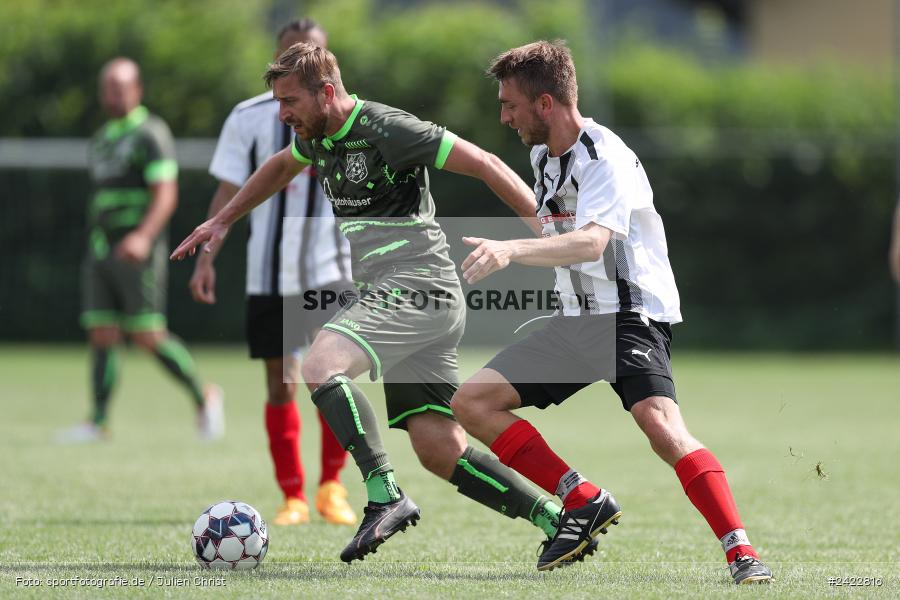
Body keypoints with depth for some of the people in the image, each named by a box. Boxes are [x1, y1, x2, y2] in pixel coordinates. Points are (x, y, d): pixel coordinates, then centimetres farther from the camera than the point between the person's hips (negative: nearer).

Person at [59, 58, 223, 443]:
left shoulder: (150, 134, -7)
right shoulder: (102, 139, 19)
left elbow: (166, 195, -17)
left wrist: (143, 237, -32)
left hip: (137, 254, -7)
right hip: (99, 252, 7)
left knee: (148, 336, -9)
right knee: (102, 335, 0)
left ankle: (203, 397, 8)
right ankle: (99, 422, -2)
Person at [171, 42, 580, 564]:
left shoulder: (385, 129, -13)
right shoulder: (320, 136, 13)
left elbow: (484, 164, -13)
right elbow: (281, 167, 38)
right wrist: (223, 221, 37)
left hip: (415, 283, -9)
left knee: (320, 367, -27)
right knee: (441, 452, 1)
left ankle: (386, 497, -29)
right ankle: (558, 519, 5)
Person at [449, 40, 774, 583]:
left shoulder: (606, 158, -19)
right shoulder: (543, 155, 8)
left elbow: (591, 242, -38)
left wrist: (512, 250, -51)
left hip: (633, 313, -9)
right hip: (576, 320, 9)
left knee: (661, 425, -31)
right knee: (472, 402, -1)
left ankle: (742, 554, -29)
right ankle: (586, 503, 0)